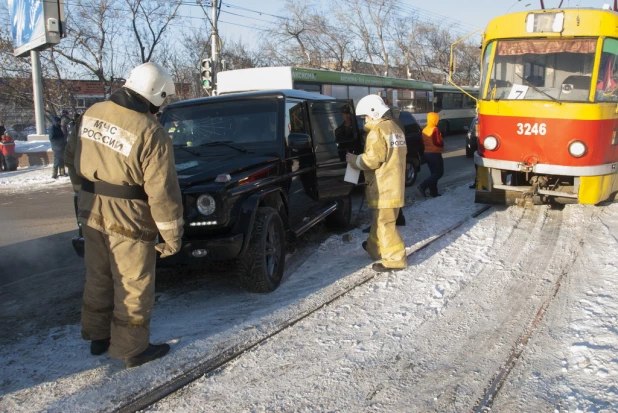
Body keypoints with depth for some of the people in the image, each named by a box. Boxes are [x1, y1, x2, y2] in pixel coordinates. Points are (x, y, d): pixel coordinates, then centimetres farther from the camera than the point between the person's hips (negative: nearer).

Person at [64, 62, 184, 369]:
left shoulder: (92, 114, 0)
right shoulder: (150, 133, -21)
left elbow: (72, 158, 12)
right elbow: (162, 192, -19)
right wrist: (172, 235, -10)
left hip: (91, 213, 7)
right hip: (127, 219, -7)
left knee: (98, 278, 22)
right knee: (133, 286, 9)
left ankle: (97, 337, 38)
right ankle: (132, 348, 23)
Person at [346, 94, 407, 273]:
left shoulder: (377, 131, -16)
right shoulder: (395, 128, 15)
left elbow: (372, 160, -21)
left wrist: (353, 159, -4)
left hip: (383, 186, -10)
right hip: (394, 183, 10)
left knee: (384, 223, -5)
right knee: (379, 219, 21)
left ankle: (395, 259, -2)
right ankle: (375, 248, 35)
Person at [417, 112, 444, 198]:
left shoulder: (425, 129, 8)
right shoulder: (435, 129, -17)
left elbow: (423, 141, 15)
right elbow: (437, 142, -23)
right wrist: (442, 143, -5)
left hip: (427, 153, 9)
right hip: (435, 154, -9)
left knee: (434, 173, 15)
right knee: (439, 173, 0)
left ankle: (433, 192, 12)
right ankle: (423, 186, -14)